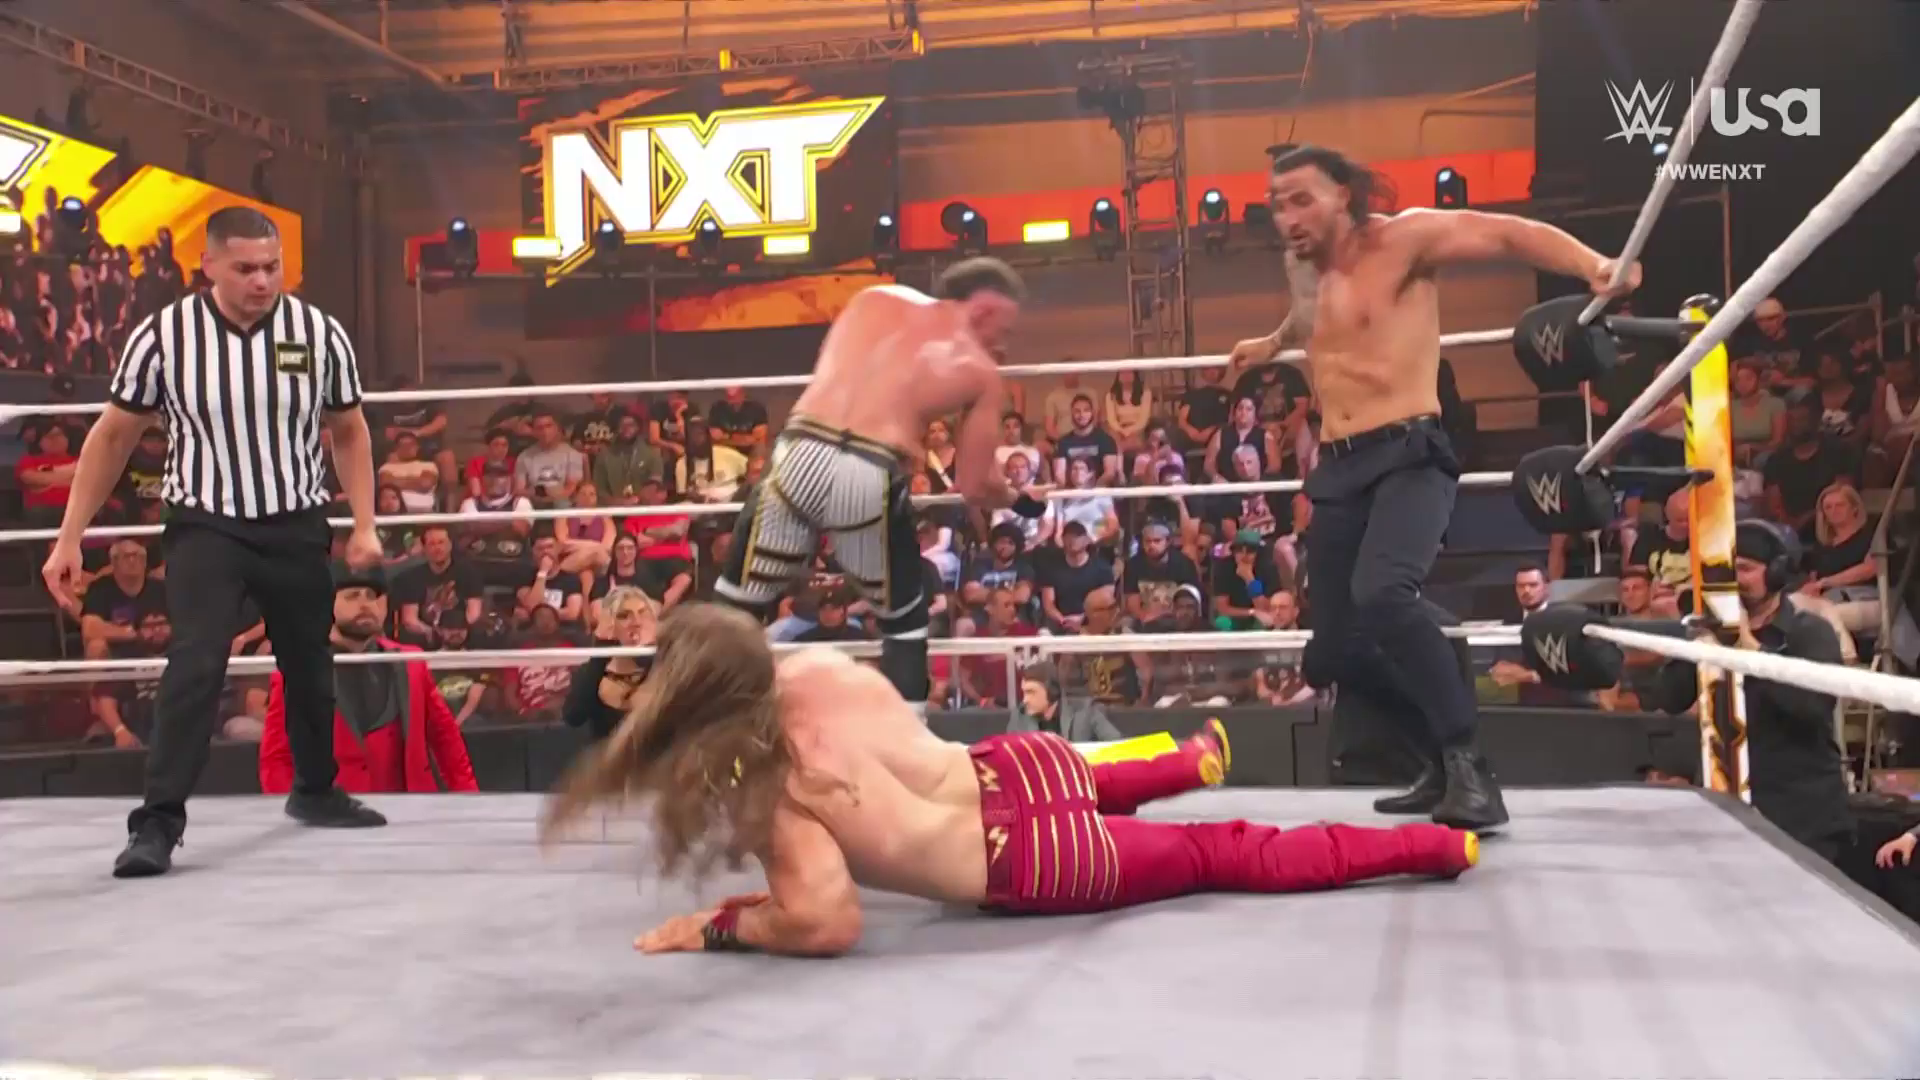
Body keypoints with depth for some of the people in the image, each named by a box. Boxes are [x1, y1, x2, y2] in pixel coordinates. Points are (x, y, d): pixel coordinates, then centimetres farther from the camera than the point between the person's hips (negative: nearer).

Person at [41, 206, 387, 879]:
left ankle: (315, 791, 38)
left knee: (310, 667, 15)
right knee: (196, 663, -20)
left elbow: (349, 431, 7)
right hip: (205, 527, -2)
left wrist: (364, 525, -1)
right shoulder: (164, 335, -11)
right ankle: (159, 821, -13)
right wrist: (70, 539, -2)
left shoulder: (319, 332, -7)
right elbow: (113, 435, -1)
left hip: (297, 527, 3)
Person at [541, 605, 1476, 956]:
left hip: (1037, 864, -6)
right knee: (1106, 787, 42)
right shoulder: (815, 670, -4)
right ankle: (1200, 757, 65)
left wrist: (718, 926, -19)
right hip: (1023, 766, 6)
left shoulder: (772, 792, -24)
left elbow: (827, 923, -34)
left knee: (1235, 857, 8)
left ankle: (1436, 843, 18)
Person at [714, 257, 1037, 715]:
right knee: (905, 623, 21)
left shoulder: (875, 298, 21)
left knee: (734, 609, 17)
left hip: (798, 457, 3)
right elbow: (974, 486, 14)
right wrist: (1019, 501, 34)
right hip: (868, 479, -2)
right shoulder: (982, 372, 13)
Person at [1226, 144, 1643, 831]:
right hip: (1337, 470, 7)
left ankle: (1470, 769, -25)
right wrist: (1272, 344, 60)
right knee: (1330, 656, 2)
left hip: (1407, 455, -7)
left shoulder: (1401, 239, -2)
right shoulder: (1301, 269, 18)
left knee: (1380, 596, -34)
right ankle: (1440, 767, 20)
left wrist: (1593, 265, -26)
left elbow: (1507, 233, -11)